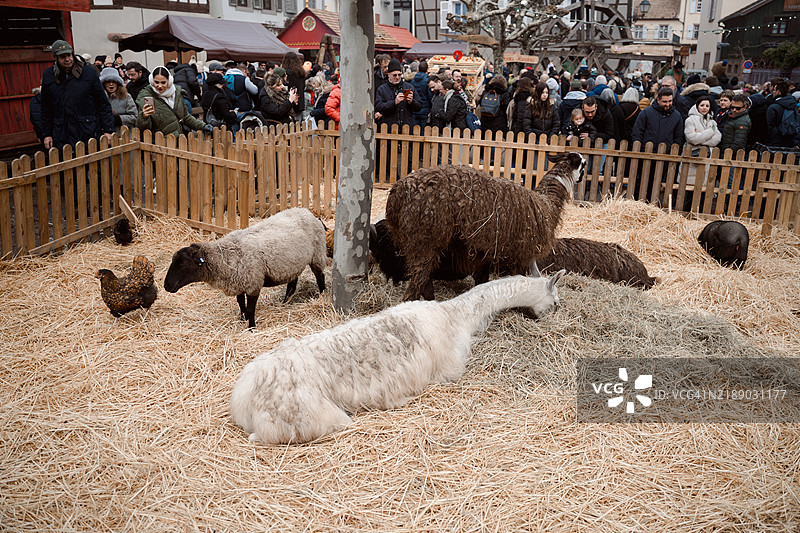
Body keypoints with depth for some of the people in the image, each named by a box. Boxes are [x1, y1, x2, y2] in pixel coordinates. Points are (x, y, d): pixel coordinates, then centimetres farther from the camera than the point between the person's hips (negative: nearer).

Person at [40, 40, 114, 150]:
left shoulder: (89, 72, 2)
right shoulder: (48, 76, 9)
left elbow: (103, 103, 2)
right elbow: (46, 109, 16)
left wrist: (108, 130, -4)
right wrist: (47, 134, 12)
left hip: (89, 135, -2)